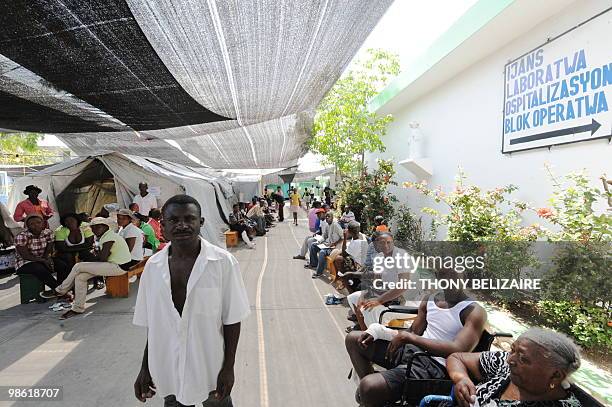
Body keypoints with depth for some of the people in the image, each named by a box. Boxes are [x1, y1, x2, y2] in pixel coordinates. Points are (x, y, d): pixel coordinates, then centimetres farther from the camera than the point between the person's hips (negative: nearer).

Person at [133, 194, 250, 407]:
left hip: (210, 369, -2)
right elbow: (151, 324, 3)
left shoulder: (223, 262, -17)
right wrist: (145, 368, 6)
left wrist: (228, 367, -9)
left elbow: (232, 319, -11)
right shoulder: (153, 266, -6)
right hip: (168, 371, 3)